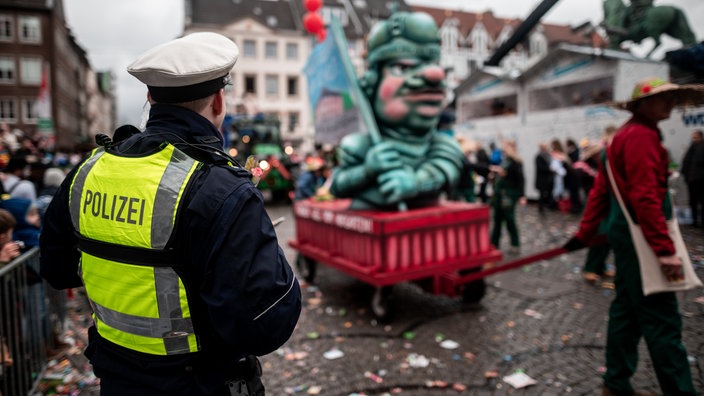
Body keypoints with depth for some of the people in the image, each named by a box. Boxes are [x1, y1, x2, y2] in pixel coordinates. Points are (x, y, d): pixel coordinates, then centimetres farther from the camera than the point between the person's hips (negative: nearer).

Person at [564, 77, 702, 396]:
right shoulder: (642, 135, -14)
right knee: (662, 319, -5)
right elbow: (645, 196, -23)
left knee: (627, 310, 14)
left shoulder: (625, 135, 18)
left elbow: (600, 190, 18)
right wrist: (665, 248, -24)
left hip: (627, 233, 10)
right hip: (640, 235, -10)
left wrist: (584, 234, 18)